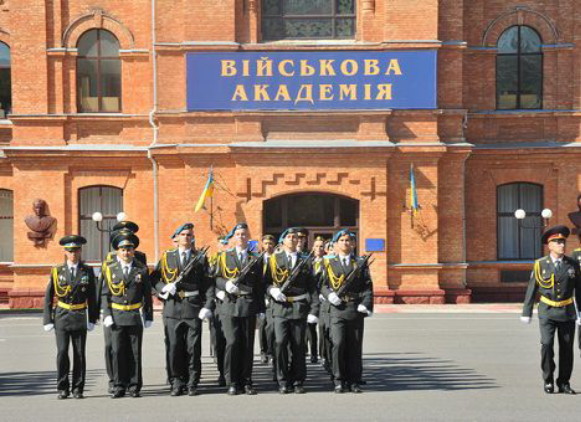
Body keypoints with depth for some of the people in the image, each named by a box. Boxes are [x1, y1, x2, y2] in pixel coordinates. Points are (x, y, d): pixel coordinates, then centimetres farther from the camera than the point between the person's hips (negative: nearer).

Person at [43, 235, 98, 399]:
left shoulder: (87, 272, 5)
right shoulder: (57, 272, 4)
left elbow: (92, 298, 7)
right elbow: (48, 298, 6)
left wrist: (92, 319, 2)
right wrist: (48, 320, 0)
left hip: (80, 318, 0)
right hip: (62, 316, 0)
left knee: (79, 354, 1)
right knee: (62, 352, -6)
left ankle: (78, 389, 9)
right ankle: (63, 388, 3)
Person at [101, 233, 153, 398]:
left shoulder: (141, 270, 6)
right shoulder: (110, 269, 7)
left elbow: (147, 295, 8)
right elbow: (105, 294, 7)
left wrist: (149, 316, 4)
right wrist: (107, 315, -3)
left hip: (135, 316, 0)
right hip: (116, 316, 0)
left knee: (135, 353, 3)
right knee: (118, 352, 0)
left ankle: (134, 387, 9)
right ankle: (119, 386, 7)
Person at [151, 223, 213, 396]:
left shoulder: (200, 258, 9)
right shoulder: (167, 257, 12)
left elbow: (208, 284, 2)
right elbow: (154, 279, 10)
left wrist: (207, 306, -9)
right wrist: (163, 288, -11)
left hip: (193, 308, -1)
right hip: (173, 308, 1)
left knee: (194, 348, 1)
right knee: (175, 348, 2)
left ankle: (192, 384, 9)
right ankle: (177, 383, 11)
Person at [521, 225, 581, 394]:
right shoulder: (540, 264, -1)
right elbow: (531, 290, 3)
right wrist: (526, 313, 2)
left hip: (567, 312, 2)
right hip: (547, 312, -2)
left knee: (566, 348, 3)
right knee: (546, 345, -13)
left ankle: (564, 383, 16)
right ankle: (548, 380, 3)